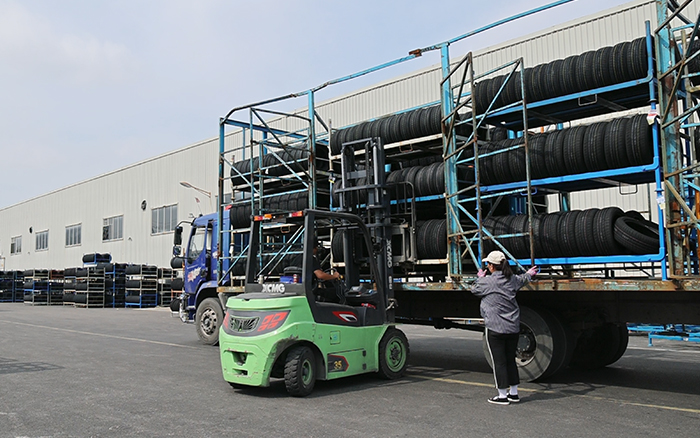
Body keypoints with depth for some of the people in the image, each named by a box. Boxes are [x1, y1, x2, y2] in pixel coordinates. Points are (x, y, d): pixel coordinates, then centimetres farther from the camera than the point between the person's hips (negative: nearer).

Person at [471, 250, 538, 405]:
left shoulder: (487, 281, -11)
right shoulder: (512, 279, 6)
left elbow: (475, 290, 8)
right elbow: (522, 279, 30)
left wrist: (479, 278, 26)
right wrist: (529, 273, 52)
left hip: (495, 328, -6)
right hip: (513, 327, 7)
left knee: (499, 362, 0)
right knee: (510, 359, 16)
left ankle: (502, 395, 5)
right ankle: (513, 393, 23)